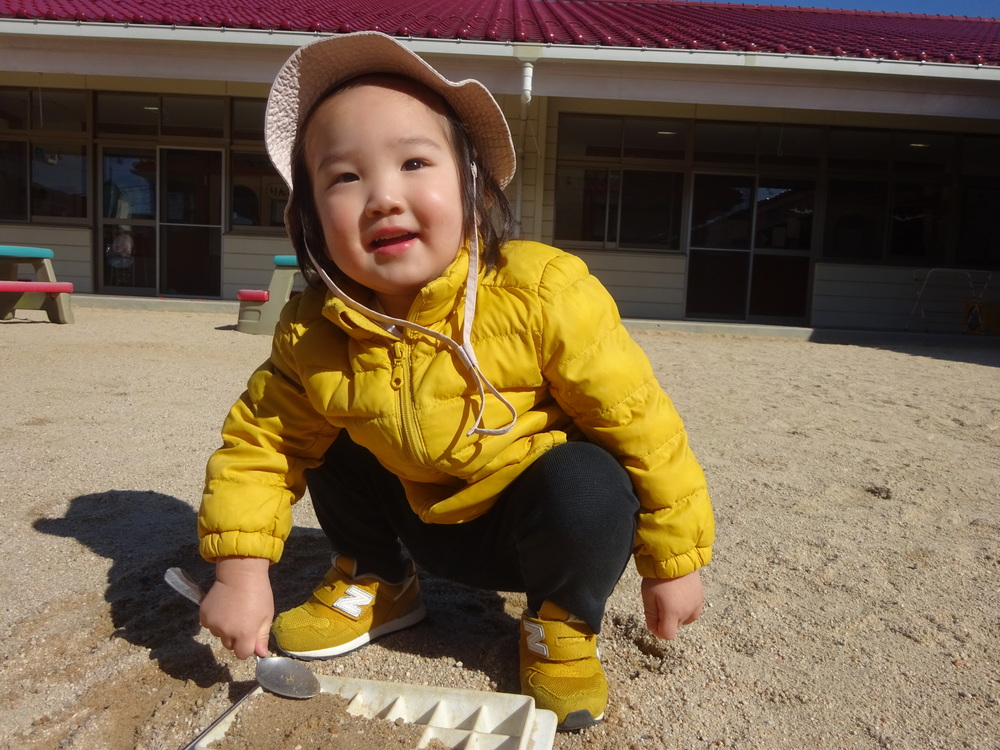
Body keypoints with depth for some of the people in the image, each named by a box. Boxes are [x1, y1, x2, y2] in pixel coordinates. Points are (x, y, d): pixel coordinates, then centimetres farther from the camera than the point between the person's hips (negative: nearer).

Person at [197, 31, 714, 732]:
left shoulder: (542, 293, -29)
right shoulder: (313, 334, -17)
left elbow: (639, 420, -21)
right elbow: (258, 440, -4)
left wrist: (673, 561, -13)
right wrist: (241, 568, -17)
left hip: (534, 523, -3)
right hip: (428, 524, 4)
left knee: (587, 488, -33)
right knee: (325, 441, -7)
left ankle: (562, 621, 1)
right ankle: (378, 581, 18)